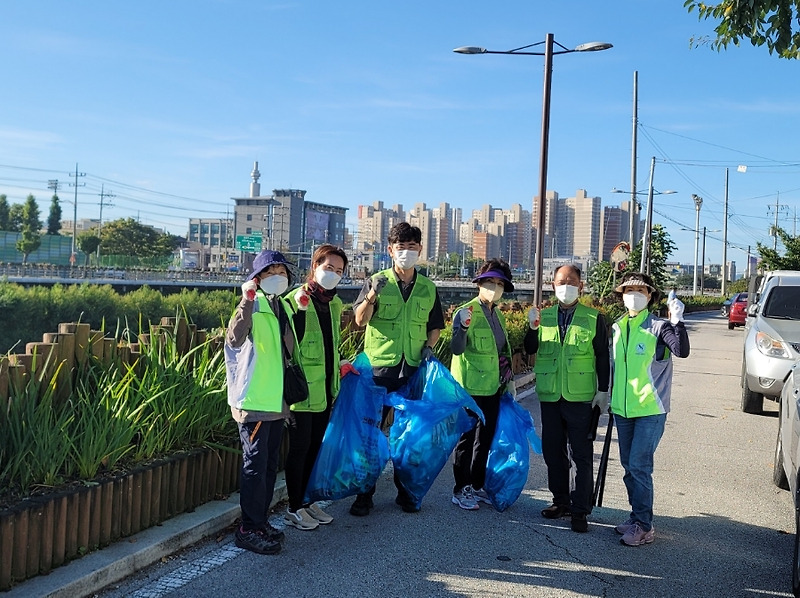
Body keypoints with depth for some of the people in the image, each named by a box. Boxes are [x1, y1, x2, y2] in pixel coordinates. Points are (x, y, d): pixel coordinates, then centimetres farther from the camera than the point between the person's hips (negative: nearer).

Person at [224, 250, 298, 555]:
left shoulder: (283, 306, 14)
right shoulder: (253, 306, -11)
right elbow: (235, 337, -31)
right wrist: (247, 301, -38)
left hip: (277, 400, 8)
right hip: (254, 400, -8)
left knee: (270, 464, 14)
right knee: (255, 464, -4)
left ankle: (260, 521, 26)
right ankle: (249, 530, 5)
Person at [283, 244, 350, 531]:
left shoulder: (335, 303, 11)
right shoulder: (295, 299, -12)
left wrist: (338, 366, 18)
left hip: (325, 387, 7)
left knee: (316, 445, 15)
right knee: (300, 446, 1)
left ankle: (307, 501, 28)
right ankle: (294, 509, 14)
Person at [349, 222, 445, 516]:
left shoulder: (428, 288, 8)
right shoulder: (377, 282, -1)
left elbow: (435, 326, 19)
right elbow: (360, 320, -12)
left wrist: (429, 346, 0)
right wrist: (371, 296, -29)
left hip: (414, 370, 3)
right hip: (379, 369, -3)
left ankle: (405, 491, 23)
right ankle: (364, 494, 10)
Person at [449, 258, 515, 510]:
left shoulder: (498, 314, 11)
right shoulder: (466, 312, -12)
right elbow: (457, 349, -22)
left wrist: (508, 379, 18)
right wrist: (463, 327, -38)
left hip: (493, 387, 8)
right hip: (471, 387, -7)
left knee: (485, 439, 14)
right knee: (467, 439, 2)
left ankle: (477, 486, 26)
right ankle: (461, 490, 12)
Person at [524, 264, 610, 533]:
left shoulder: (594, 318, 1)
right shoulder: (544, 315, 9)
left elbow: (603, 357, 1)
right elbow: (530, 350, 1)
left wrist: (603, 391, -3)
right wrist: (533, 328, -17)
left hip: (581, 397, -4)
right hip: (550, 395, 4)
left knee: (582, 455, 0)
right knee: (553, 451, 12)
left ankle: (580, 511, 6)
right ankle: (561, 501, 26)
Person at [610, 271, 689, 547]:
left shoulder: (658, 327, -9)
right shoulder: (617, 329, 9)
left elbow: (682, 351, -26)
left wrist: (677, 321, -35)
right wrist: (608, 395, 22)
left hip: (651, 409, -6)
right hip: (623, 409, 6)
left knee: (639, 466, -9)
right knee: (629, 467, 12)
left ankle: (643, 526, 2)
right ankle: (637, 517, 25)